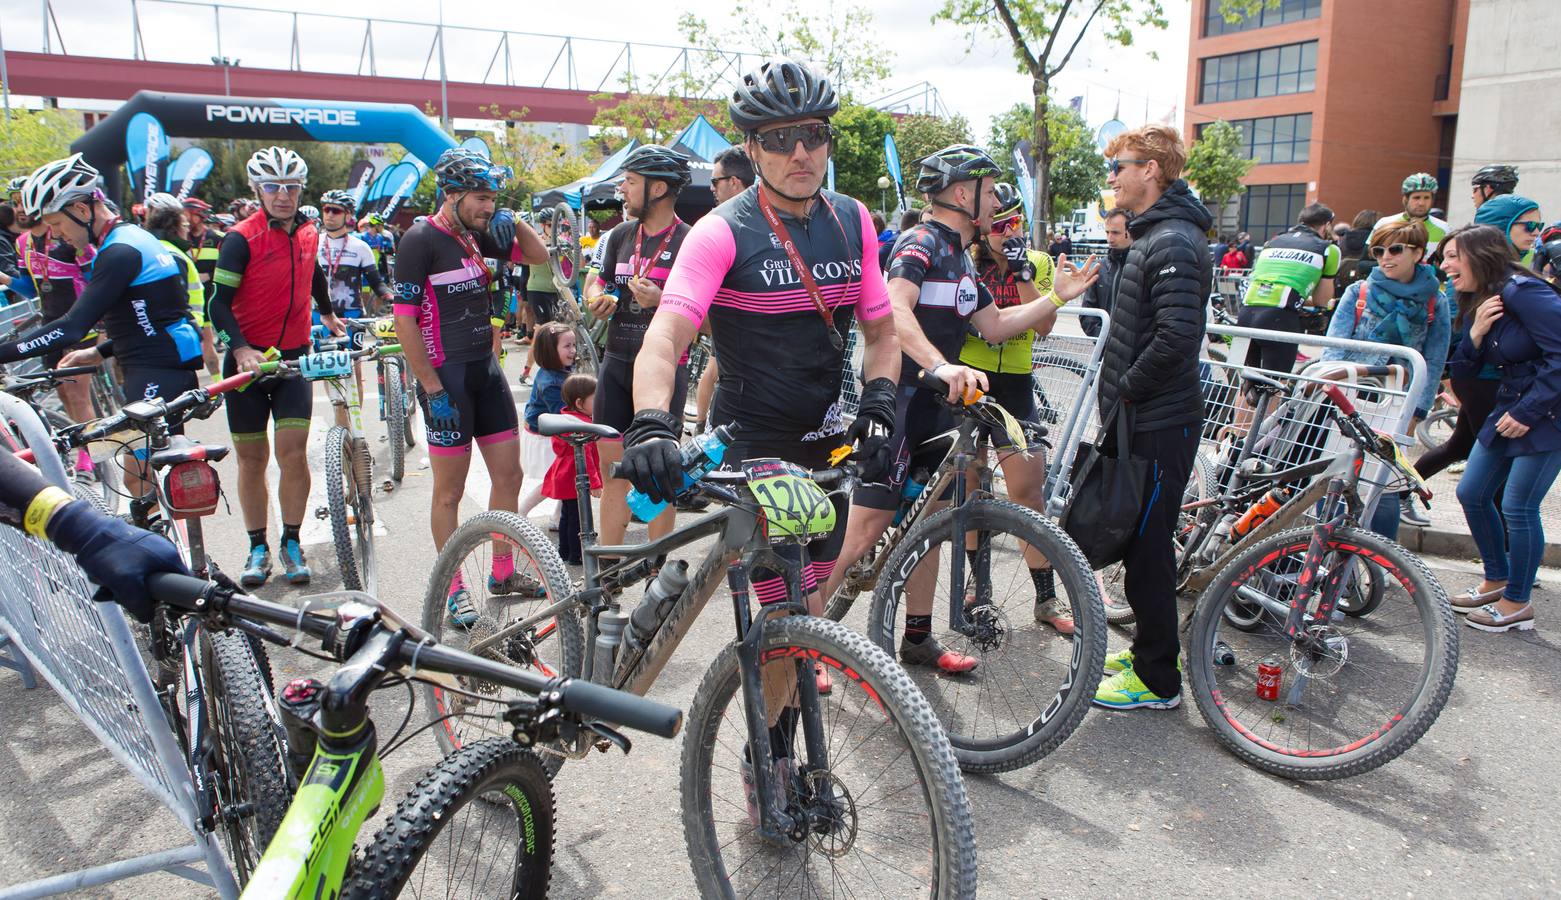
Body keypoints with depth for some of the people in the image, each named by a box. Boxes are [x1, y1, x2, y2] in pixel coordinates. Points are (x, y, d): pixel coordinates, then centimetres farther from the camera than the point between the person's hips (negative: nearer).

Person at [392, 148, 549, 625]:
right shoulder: (421, 240, -12)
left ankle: (503, 572, 26)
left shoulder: (477, 235, 8)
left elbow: (538, 256, 17)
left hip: (486, 370, 7)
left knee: (508, 474, 11)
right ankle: (454, 589, 14)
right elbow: (405, 321, -15)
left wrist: (515, 223, -3)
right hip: (446, 376, -7)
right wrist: (433, 390, -17)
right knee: (449, 490, 2)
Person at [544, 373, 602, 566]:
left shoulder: (567, 418, 9)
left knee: (567, 515, 20)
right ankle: (576, 555, 7)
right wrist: (594, 483, -23)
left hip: (564, 477, 11)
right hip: (575, 479, -11)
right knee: (577, 517, 0)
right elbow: (584, 455, -27)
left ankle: (564, 551, 31)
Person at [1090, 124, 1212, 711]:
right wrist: (1120, 391, 13)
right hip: (1143, 418, 10)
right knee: (1141, 541, 18)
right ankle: (1147, 649, 32)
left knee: (1147, 549, -2)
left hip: (1159, 425, -10)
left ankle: (1157, 681, 10)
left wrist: (1126, 388, -17)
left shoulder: (1172, 243, -18)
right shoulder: (1153, 236, 16)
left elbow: (1177, 336, -29)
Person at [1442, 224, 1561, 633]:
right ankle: (1496, 580, 28)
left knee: (1517, 507, -6)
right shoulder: (1478, 303, 8)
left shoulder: (1522, 291, -20)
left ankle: (1518, 604, 11)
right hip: (1510, 407, 9)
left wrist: (1526, 412, -20)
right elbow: (1462, 367, 7)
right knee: (1471, 493, 10)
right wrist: (1475, 334, -13)